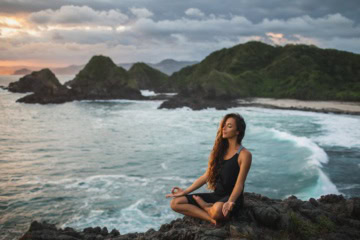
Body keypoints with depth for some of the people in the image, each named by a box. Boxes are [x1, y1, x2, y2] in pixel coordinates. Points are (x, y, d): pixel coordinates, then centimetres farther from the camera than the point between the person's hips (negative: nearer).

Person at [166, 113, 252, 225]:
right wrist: (185, 191, 6)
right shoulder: (220, 150, 12)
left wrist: (230, 202, -34)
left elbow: (239, 183, -16)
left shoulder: (244, 154, -8)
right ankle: (212, 219, -21)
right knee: (175, 203, -9)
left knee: (217, 211, -44)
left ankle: (204, 206, -8)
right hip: (216, 195, 7)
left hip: (232, 197, -7)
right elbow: (206, 176, 11)